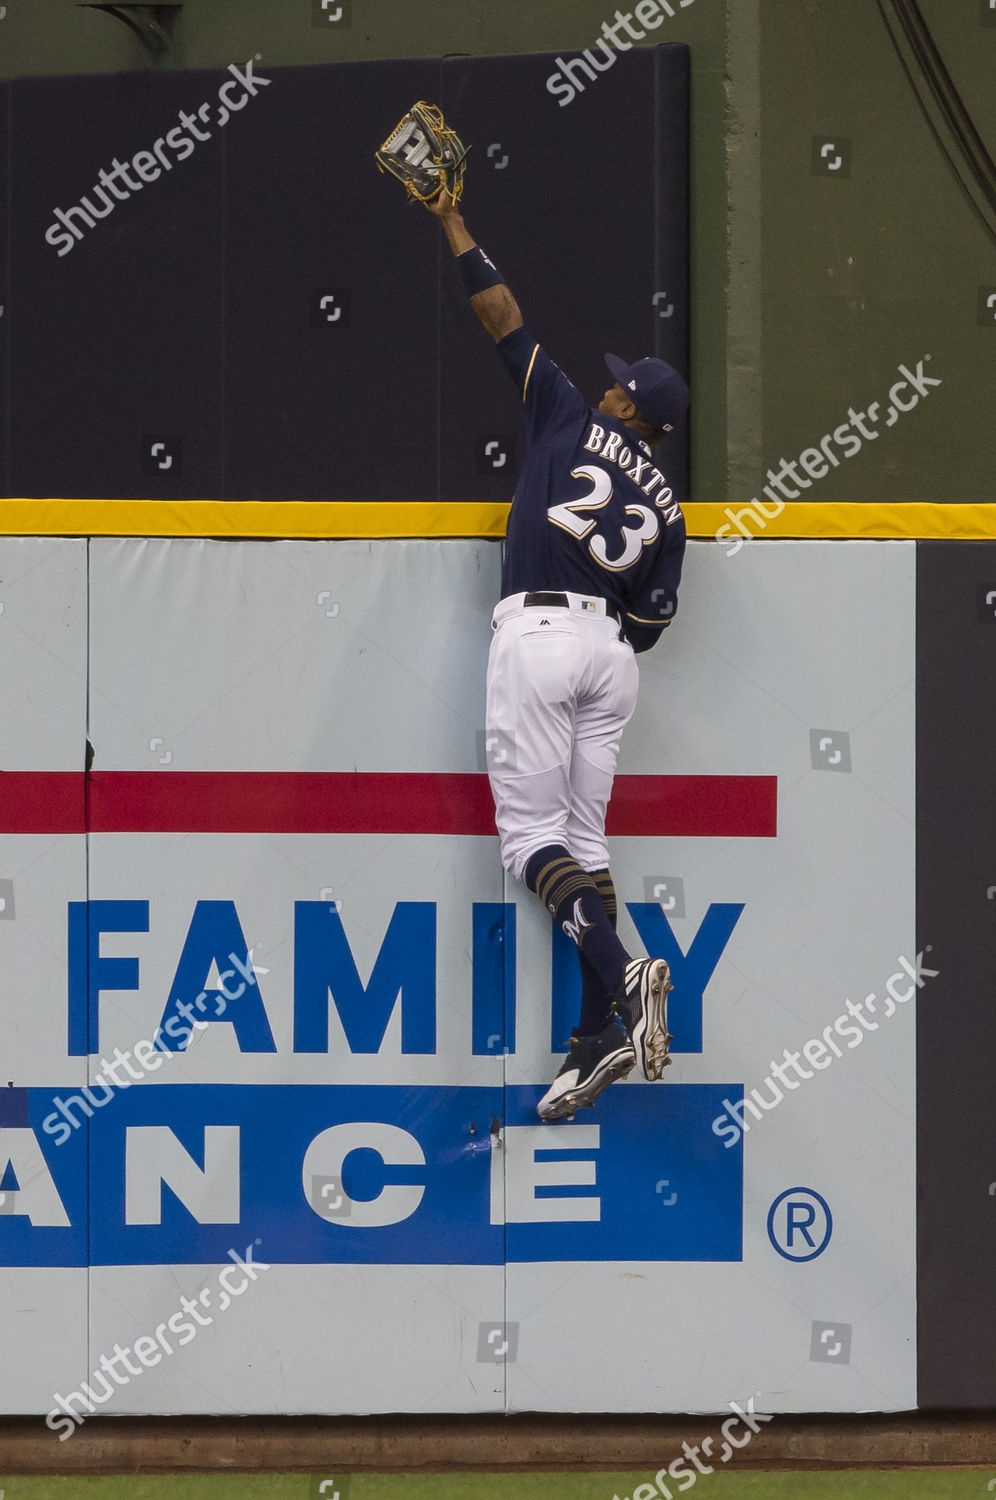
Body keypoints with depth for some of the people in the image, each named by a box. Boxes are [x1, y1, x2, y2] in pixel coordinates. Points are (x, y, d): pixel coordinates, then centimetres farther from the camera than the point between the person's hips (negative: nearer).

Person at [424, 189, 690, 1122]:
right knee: (583, 837, 6)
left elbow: (503, 320, 10)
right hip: (611, 658, 5)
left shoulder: (572, 419, 7)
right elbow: (651, 621, 12)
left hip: (538, 633, -5)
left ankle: (622, 975, -28)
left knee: (532, 835, -7)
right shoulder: (664, 508, 17)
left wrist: (451, 223, 17)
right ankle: (599, 1036, -4)